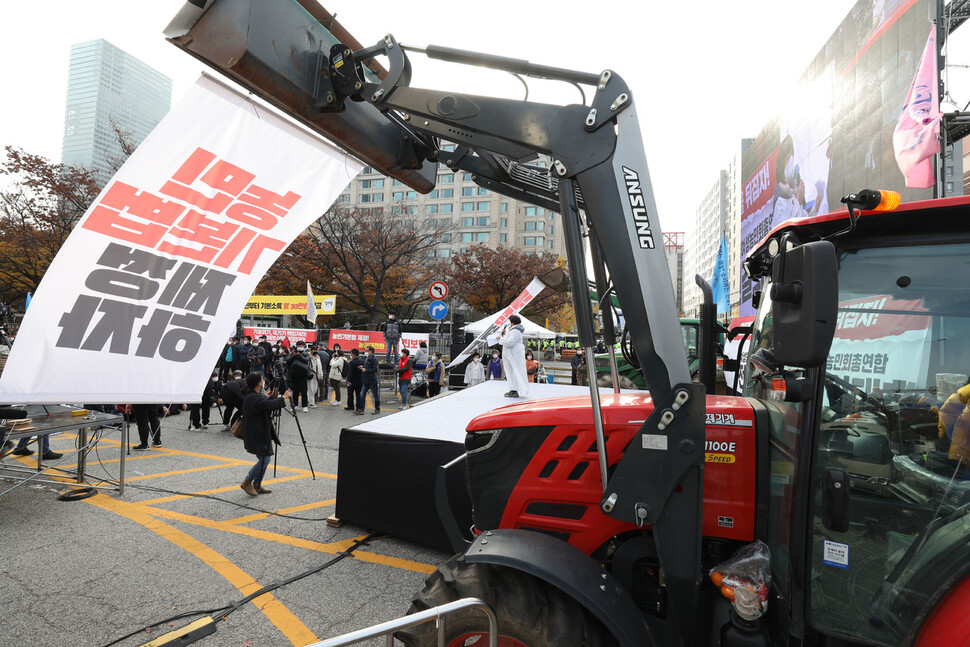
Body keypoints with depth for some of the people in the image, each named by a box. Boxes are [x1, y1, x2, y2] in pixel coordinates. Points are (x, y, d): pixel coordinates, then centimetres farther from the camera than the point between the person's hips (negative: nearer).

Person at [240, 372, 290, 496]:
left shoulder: (255, 395, 8)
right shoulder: (253, 398, -24)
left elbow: (266, 402, 15)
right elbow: (270, 405, -32)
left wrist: (274, 397, 1)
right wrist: (283, 397, -19)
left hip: (261, 432, 10)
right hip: (256, 435, -10)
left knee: (264, 459, 15)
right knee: (264, 459, -4)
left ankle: (257, 485, 24)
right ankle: (247, 482, 10)